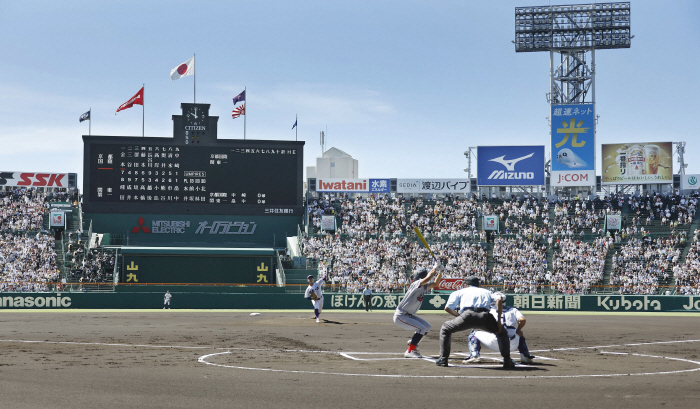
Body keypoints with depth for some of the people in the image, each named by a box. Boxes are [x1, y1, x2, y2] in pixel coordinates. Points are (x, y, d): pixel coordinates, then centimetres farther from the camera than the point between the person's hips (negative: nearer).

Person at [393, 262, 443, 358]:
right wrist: (435, 268, -21)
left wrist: (440, 272, -1)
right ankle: (409, 352, -13)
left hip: (409, 315, 10)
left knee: (427, 327, 12)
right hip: (400, 316, -10)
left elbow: (435, 283, 11)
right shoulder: (416, 284, -19)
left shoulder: (424, 287, 7)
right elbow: (427, 278, -33)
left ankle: (412, 343, 27)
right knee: (421, 328, -19)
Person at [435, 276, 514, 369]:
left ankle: (443, 359, 16)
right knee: (502, 333, 28)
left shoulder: (460, 292, 32)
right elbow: (499, 300, 14)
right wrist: (499, 321, 12)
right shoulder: (487, 292, 36)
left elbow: (447, 308, 19)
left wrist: (458, 316, 36)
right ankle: (507, 361, 15)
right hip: (485, 317, 1)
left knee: (445, 329, 24)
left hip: (467, 315, -1)